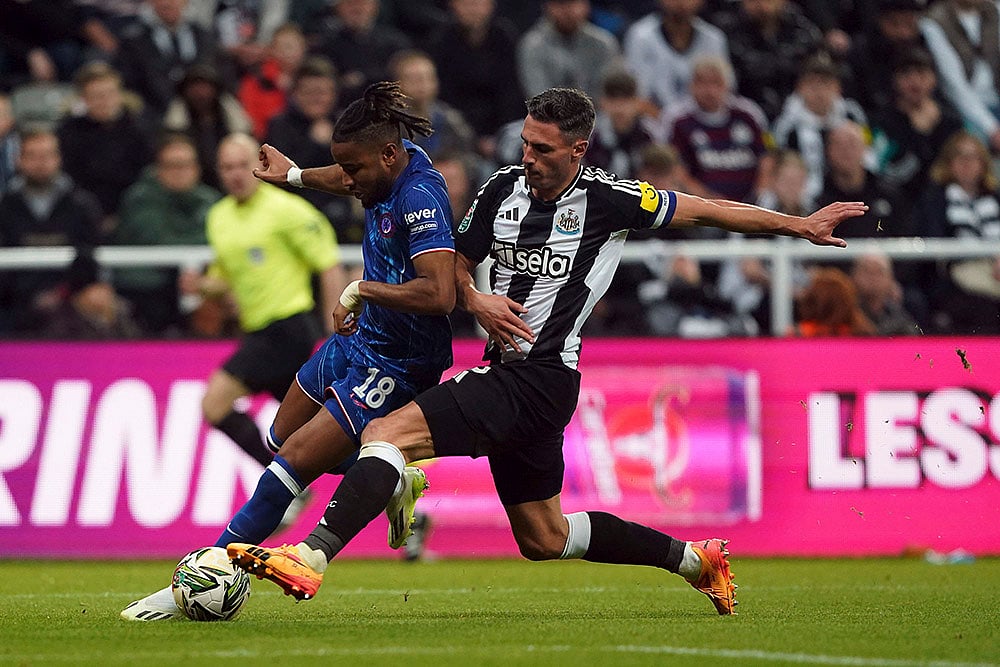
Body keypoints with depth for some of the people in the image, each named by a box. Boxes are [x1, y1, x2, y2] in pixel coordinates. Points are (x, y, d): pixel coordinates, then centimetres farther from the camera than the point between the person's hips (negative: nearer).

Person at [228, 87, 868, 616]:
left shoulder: (609, 199, -8)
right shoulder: (505, 187, 8)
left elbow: (705, 210, 2)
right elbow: (458, 260, 18)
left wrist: (800, 224, 6)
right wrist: (474, 299, -5)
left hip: (540, 379, -8)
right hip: (508, 374, 8)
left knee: (388, 432, -22)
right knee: (543, 538, 20)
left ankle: (311, 557, -33)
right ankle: (695, 559, 33)